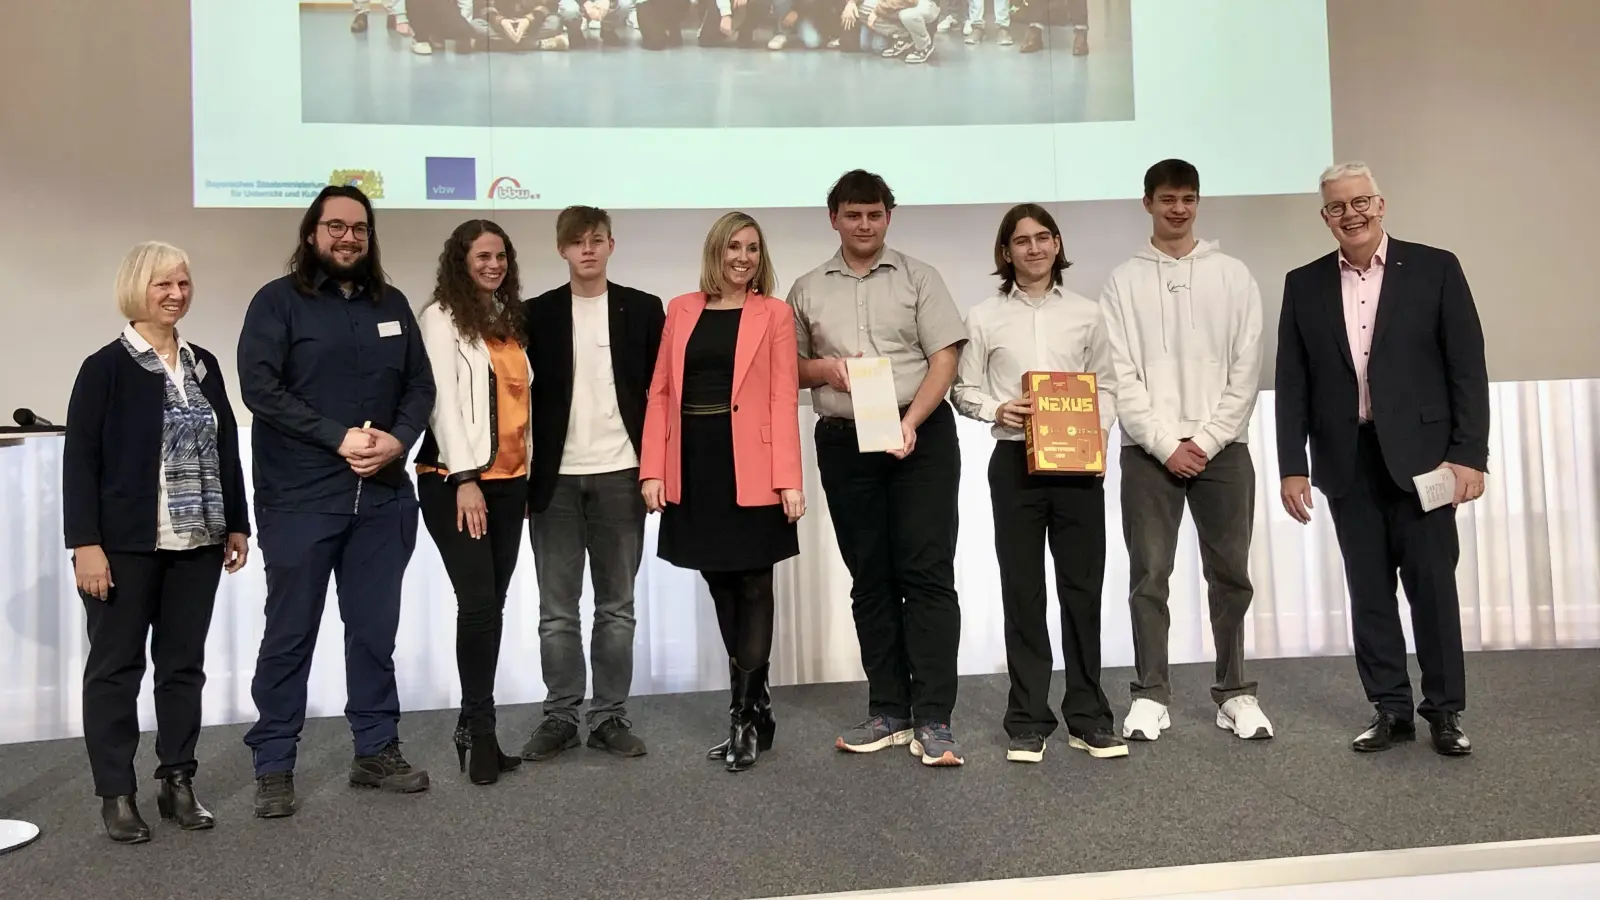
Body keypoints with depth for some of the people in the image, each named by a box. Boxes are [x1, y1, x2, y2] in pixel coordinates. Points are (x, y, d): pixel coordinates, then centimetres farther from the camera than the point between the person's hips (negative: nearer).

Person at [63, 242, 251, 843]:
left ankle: (178, 783, 22)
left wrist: (236, 524, 10)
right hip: (125, 545, -5)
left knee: (184, 663, 11)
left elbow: (226, 449, 13)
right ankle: (116, 794, 15)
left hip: (196, 544, 5)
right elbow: (79, 460, -9)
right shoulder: (106, 367, -6)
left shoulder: (204, 365, 10)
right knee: (116, 666, 5)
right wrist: (85, 544, -14)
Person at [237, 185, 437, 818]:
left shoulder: (391, 304, 13)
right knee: (290, 634, 4)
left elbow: (420, 385, 10)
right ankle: (273, 766, 15)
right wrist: (340, 437, -18)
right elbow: (259, 387, -11)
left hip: (383, 497, 4)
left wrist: (398, 440, -9)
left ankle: (376, 751, 22)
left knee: (375, 629, 11)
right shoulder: (278, 301, -1)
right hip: (299, 499, -4)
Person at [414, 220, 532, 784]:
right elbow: (441, 398, -11)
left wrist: (530, 469, 12)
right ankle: (480, 728, 2)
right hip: (457, 482, -6)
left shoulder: (510, 319, 16)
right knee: (479, 602, -11)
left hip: (509, 481, 6)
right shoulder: (441, 318, -3)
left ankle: (475, 727, 15)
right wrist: (465, 478, -17)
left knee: (492, 605, 7)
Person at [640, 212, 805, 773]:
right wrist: (652, 470, -1)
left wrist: (789, 479, -12)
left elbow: (783, 399, -3)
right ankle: (753, 706, 23)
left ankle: (746, 715, 8)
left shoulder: (774, 314, 3)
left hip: (750, 469, -3)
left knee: (752, 586, 2)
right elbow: (661, 392, 7)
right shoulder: (681, 311, 11)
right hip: (695, 468, 3)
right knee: (721, 585, 10)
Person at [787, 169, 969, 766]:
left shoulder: (918, 278, 6)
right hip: (844, 443, 3)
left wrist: (910, 423, -16)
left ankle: (932, 719, -3)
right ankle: (888, 712, 16)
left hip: (920, 435, -3)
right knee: (870, 578, 7)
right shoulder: (808, 290, 13)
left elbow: (944, 358, -2)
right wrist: (825, 369, -6)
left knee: (927, 573, -6)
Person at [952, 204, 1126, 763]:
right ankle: (1028, 722, 12)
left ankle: (1088, 717, 15)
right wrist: (997, 409, -13)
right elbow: (963, 389, 6)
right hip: (1014, 461, -1)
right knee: (1022, 589, 3)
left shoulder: (1086, 313, 8)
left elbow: (1105, 386, 11)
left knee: (1083, 586, 4)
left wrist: (1099, 434, -5)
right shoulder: (985, 318, 4)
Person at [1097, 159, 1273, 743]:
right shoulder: (1124, 282, 5)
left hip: (1223, 447, 1)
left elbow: (1245, 370, 2)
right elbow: (1120, 377, -2)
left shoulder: (1233, 276, 8)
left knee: (1231, 573, 5)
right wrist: (1166, 444, -10)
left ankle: (1234, 692, 16)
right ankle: (1150, 695, 9)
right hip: (1149, 450, -1)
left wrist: (1206, 440, -8)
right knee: (1149, 574, 0)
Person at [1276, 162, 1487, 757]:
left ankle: (1445, 710, 16)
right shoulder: (1304, 285, 8)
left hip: (1421, 455, -2)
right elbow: (1293, 384, 6)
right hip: (1347, 461, 2)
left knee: (1432, 584, 3)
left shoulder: (1435, 268, 2)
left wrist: (1469, 453, -9)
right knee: (1368, 591, 7)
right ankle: (1391, 708, 17)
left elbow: (1468, 367, -1)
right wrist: (1293, 466, 0)